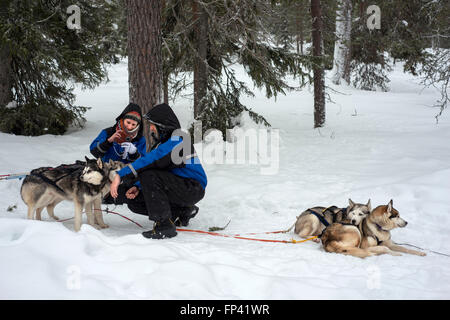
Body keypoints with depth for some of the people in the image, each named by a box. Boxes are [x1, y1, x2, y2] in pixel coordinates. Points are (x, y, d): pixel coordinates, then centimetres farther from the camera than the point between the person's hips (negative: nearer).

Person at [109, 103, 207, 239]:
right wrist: (137, 187, -7)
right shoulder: (162, 142, 14)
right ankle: (183, 212, 12)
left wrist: (121, 175, -32)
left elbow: (151, 160, -29)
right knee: (135, 202, 5)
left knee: (149, 176, -28)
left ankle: (164, 226, -25)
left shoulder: (177, 140, -18)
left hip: (193, 189, -10)